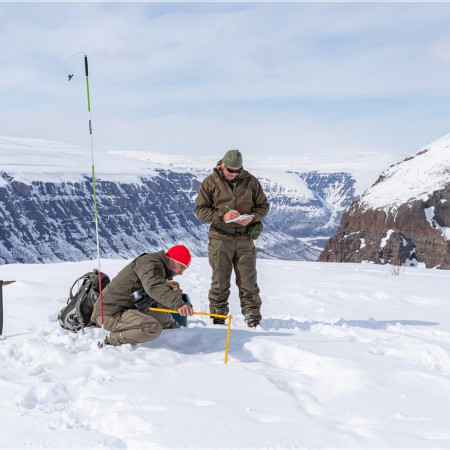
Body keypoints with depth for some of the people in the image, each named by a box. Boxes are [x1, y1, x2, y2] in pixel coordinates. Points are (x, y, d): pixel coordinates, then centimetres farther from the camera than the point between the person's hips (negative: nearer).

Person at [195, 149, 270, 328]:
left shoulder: (250, 181, 5)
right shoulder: (210, 182, 0)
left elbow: (263, 205, 11)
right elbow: (200, 210, -2)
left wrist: (251, 217, -10)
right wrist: (222, 216, -17)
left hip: (244, 238, 1)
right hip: (220, 238, -1)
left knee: (248, 281, 4)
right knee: (220, 282, 3)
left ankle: (253, 319, 13)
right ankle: (218, 319, 15)